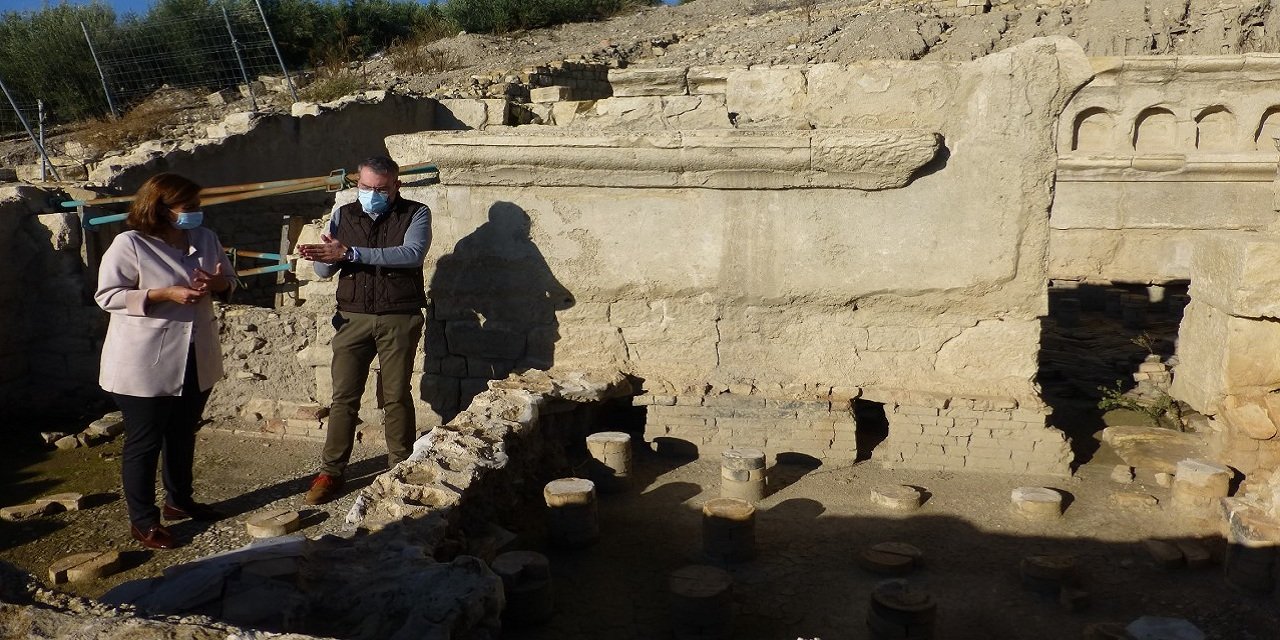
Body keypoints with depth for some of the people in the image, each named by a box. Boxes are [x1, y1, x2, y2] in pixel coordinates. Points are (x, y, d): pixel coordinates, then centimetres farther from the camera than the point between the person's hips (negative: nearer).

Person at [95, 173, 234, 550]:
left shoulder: (205, 239, 4)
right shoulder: (129, 245, -15)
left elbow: (229, 279, 13)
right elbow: (107, 295, -17)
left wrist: (217, 283, -11)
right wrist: (165, 294, -25)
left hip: (196, 361, 7)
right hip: (145, 366, -6)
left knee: (183, 434, 21)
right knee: (144, 442, 5)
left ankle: (179, 500, 39)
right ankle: (143, 521, 17)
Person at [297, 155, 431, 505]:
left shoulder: (416, 214, 0)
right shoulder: (343, 215, 10)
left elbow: (411, 254, -20)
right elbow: (324, 270, 8)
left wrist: (350, 253, -24)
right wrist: (324, 256, -19)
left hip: (399, 319, -2)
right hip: (353, 316, 3)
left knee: (396, 396, 4)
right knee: (344, 396, 2)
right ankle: (330, 472, 9)